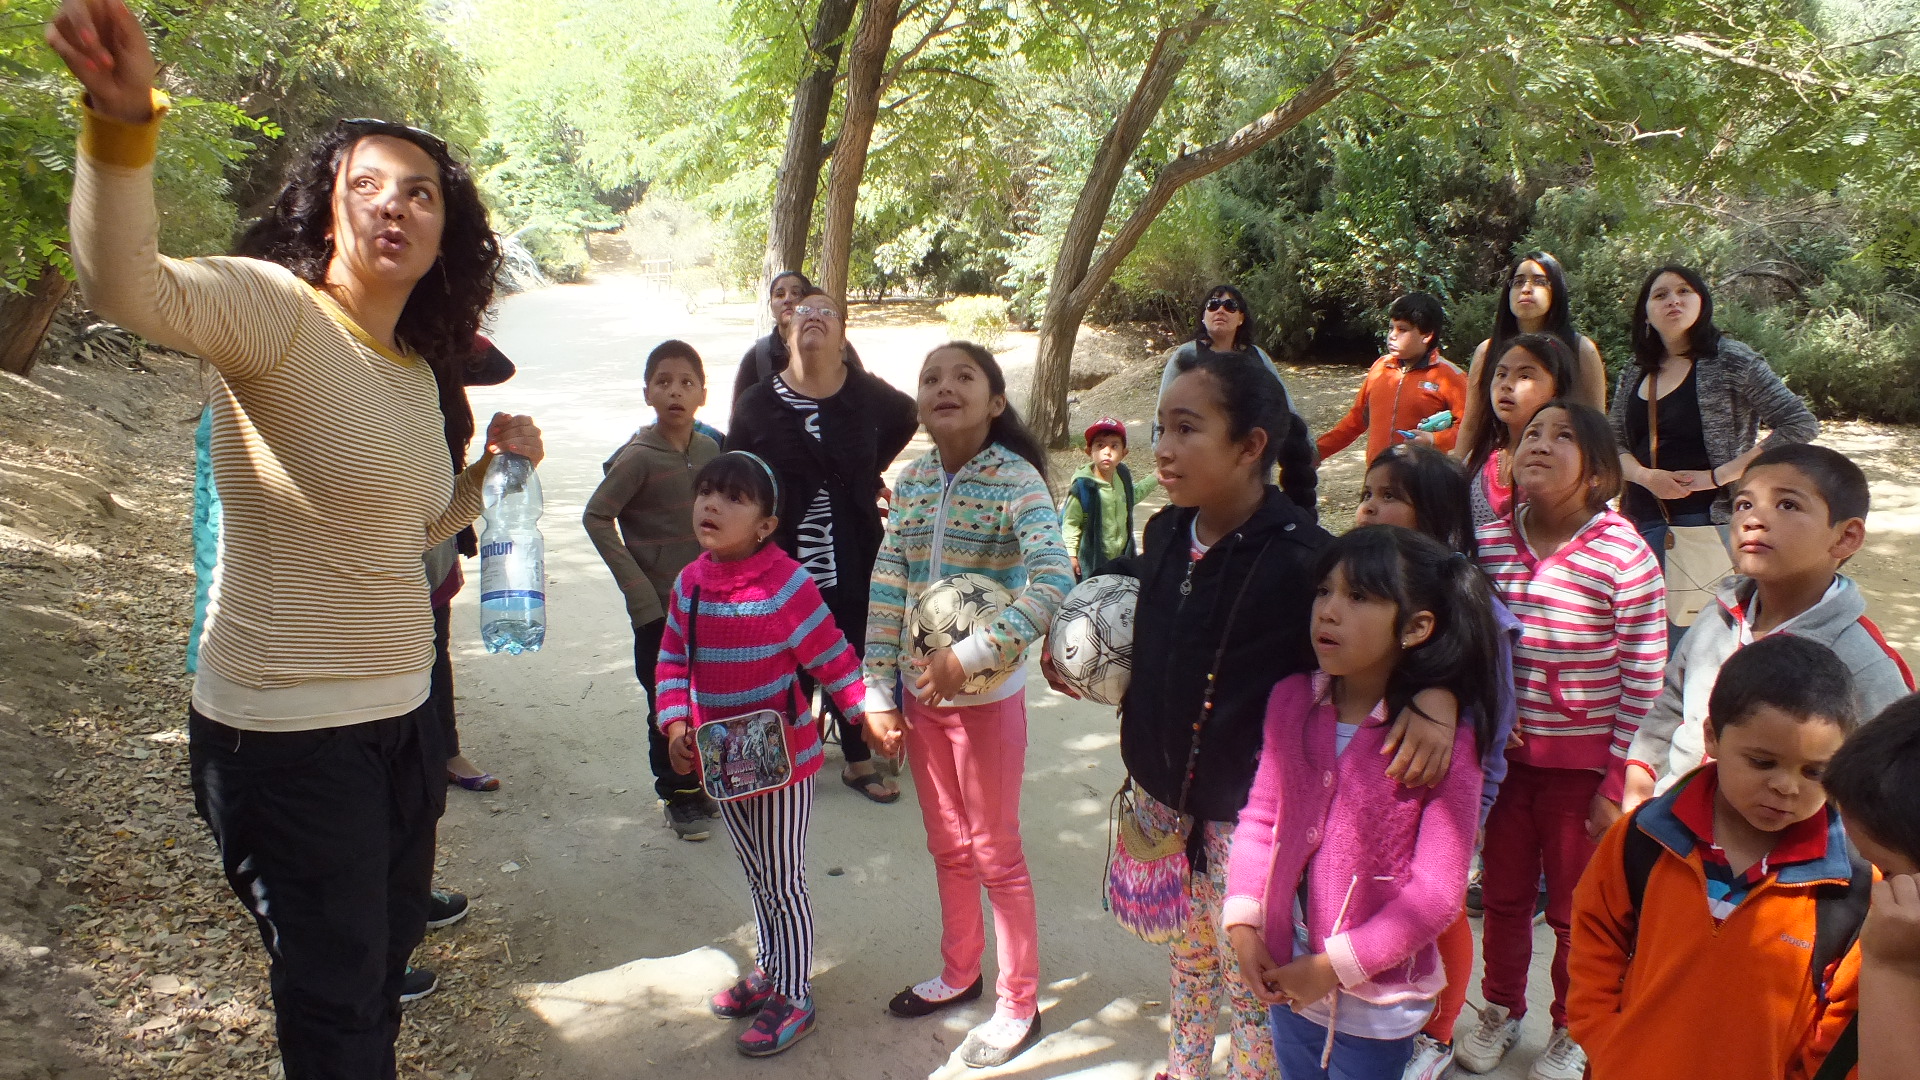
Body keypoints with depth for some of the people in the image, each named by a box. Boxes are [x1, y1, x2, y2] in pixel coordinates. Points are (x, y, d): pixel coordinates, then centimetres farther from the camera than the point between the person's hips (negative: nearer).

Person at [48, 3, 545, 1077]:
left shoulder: (417, 371, 7)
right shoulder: (279, 312, -15)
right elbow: (129, 284, -37)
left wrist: (496, 468, 5)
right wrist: (125, 121, -54)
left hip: (399, 712, 8)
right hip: (290, 734, -8)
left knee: (389, 946, 25)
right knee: (335, 992, 8)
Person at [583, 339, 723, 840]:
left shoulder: (709, 449, 2)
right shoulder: (639, 457, -14)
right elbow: (596, 517, -12)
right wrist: (636, 585, -15)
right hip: (659, 606, -5)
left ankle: (700, 785, 29)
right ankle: (678, 797, 19)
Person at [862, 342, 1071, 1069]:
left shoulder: (1016, 480, -16)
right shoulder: (912, 480, 1)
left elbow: (1054, 583, -29)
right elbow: (887, 590, 1)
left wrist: (969, 657, -32)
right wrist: (877, 692, -1)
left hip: (986, 697, -5)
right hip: (920, 695, 5)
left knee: (994, 854, 8)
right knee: (947, 847, 21)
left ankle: (1019, 1005, 27)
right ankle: (959, 973, 41)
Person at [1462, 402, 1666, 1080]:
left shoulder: (1624, 555, -16)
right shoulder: (1491, 542, -5)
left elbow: (1645, 682, -12)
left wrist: (1620, 783, -11)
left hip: (1585, 764, -3)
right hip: (1505, 753, 3)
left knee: (1575, 910, 14)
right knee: (1503, 895, 18)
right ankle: (1501, 1010, 42)